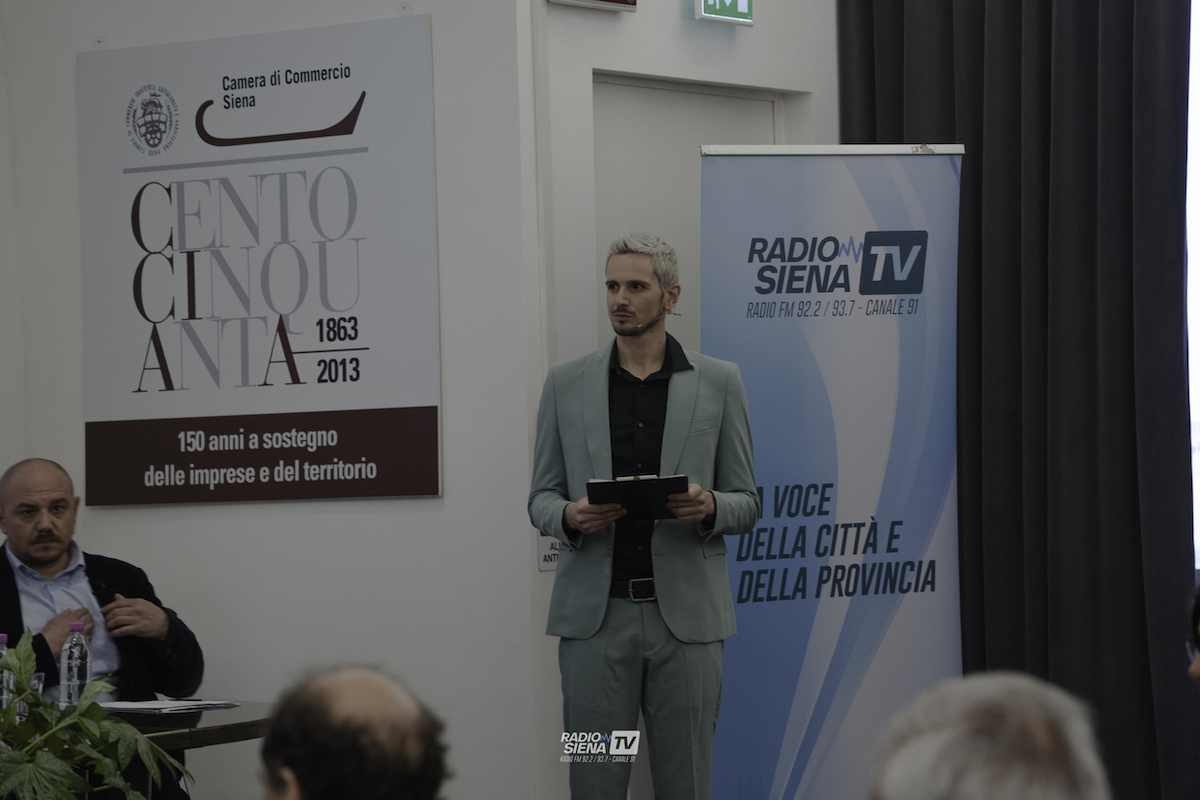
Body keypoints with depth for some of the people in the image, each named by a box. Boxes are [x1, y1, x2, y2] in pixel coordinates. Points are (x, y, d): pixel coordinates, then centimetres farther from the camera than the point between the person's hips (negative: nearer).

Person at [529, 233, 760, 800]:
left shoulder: (718, 382, 7)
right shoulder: (565, 384, 9)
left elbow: (747, 503, 8)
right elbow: (541, 498, 11)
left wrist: (708, 507, -15)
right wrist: (569, 516, -13)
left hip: (685, 611, -1)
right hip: (594, 612, 1)